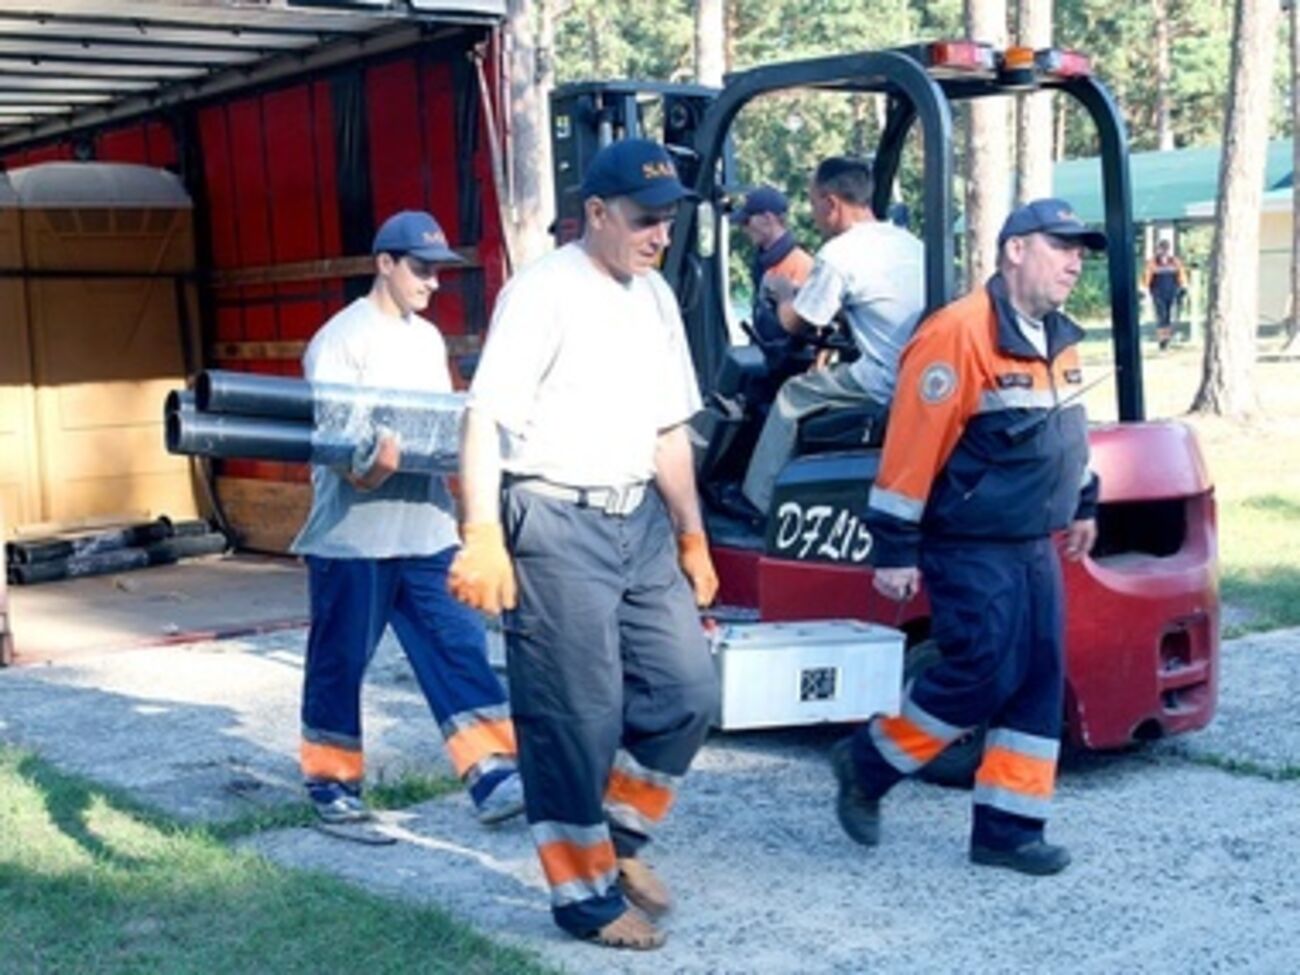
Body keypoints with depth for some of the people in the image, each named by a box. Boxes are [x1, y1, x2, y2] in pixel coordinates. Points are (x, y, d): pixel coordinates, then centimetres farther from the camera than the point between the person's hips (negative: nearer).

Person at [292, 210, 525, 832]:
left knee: (459, 648, -1)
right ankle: (331, 780, 19)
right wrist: (365, 472, -33)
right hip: (354, 533, -6)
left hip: (427, 530, 6)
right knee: (341, 659, 5)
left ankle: (491, 774, -2)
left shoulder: (429, 339, 16)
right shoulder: (342, 338, -8)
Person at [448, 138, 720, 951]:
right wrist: (483, 536, -26)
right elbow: (486, 418, -17)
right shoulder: (544, 292, -11)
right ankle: (585, 890, 14)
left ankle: (618, 837, 25)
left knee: (687, 689, 5)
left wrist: (692, 534, 20)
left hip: (639, 521, 7)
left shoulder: (656, 298, 13)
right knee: (577, 717, -1)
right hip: (557, 524, -7)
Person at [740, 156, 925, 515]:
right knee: (827, 372, 27)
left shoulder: (840, 253, -11)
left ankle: (760, 499, 16)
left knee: (793, 394, 9)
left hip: (887, 385, -8)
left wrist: (783, 291, 21)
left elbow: (793, 323, 0)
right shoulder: (908, 241, 13)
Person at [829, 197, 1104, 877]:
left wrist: (1083, 505, 28)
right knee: (983, 677, -10)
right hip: (972, 548, -9)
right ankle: (867, 763, 12)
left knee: (1039, 684, 7)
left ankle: (1008, 829, 15)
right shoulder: (959, 334, -17)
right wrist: (895, 548, -18)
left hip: (1034, 547, 9)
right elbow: (912, 445, -19)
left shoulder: (1057, 338, 11)